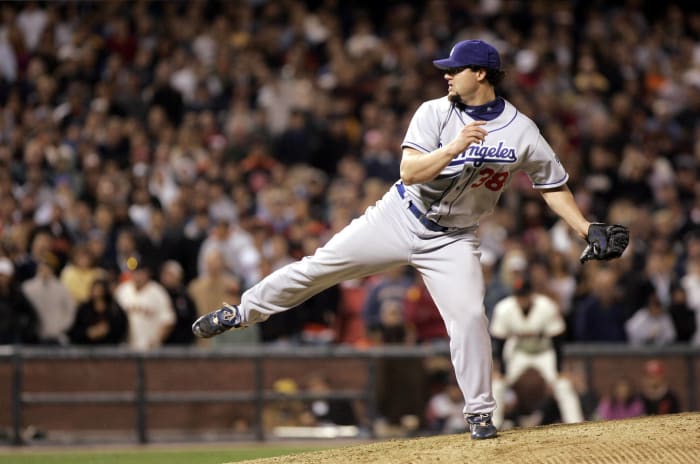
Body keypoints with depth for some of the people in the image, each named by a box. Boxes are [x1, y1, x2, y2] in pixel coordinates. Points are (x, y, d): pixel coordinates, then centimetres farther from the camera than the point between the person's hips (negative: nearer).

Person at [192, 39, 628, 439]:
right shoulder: (435, 113, -11)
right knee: (319, 266, 0)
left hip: (453, 239, 0)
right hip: (401, 219, 0)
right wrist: (454, 147, -36)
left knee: (470, 316, -16)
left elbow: (553, 184, 1)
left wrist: (588, 229, -8)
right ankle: (241, 313, 19)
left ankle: (479, 413, 0)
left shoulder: (522, 131, -10)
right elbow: (410, 171, -21)